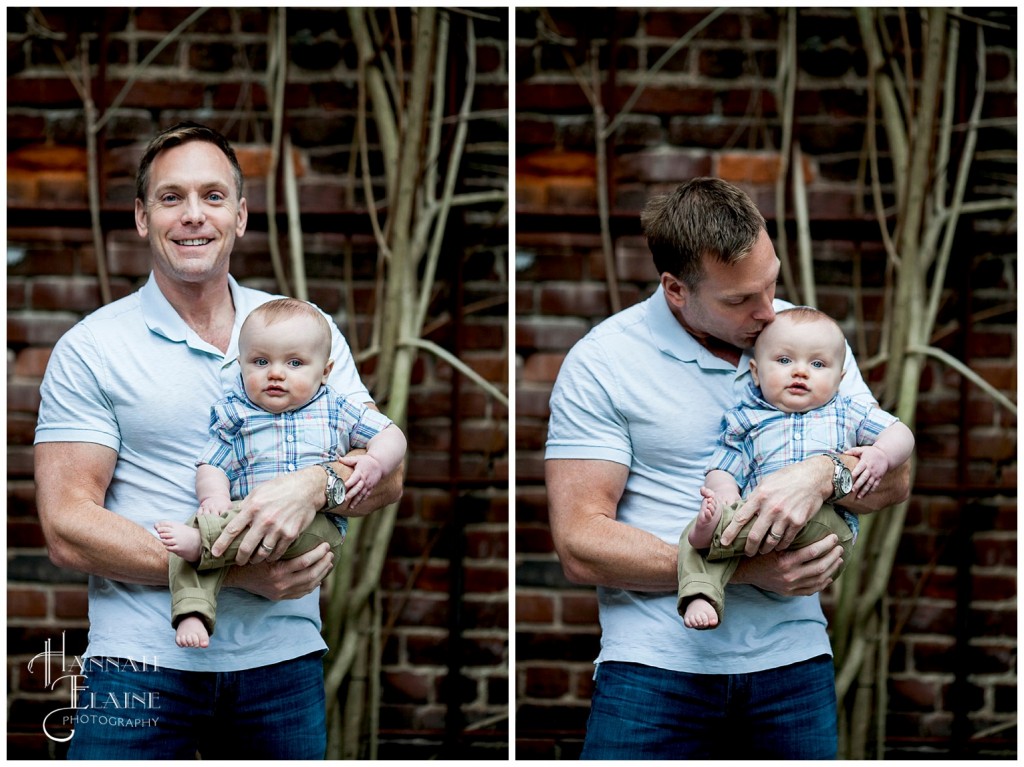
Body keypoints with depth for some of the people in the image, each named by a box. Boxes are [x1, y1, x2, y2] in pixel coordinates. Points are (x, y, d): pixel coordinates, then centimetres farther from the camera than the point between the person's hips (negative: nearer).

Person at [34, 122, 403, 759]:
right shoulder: (90, 349, 0)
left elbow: (387, 474, 5)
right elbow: (68, 528, -8)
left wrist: (313, 485, -20)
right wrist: (235, 570, -17)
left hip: (283, 659, 3)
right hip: (143, 662, -2)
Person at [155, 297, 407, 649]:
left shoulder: (336, 411, 15)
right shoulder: (233, 417, 15)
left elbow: (392, 436, 16)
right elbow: (210, 466, 7)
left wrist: (375, 463, -6)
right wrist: (214, 495, -16)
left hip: (318, 530, -1)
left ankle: (203, 541, -39)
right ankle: (193, 613, -39)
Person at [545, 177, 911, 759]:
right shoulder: (600, 363, -5)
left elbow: (895, 477, 6)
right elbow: (580, 545, -10)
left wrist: (820, 475, -18)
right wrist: (745, 568, -17)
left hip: (791, 661, 3)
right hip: (656, 665, -3)